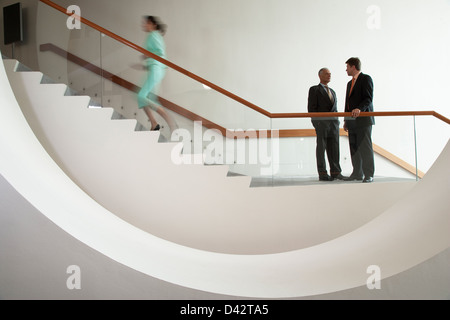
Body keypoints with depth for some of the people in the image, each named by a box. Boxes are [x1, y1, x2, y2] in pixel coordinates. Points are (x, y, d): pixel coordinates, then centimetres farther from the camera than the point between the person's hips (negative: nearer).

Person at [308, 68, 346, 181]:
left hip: (333, 123, 6)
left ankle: (335, 172, 6)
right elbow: (311, 108, -4)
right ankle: (322, 174, 0)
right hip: (321, 123, -6)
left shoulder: (332, 91, 23)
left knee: (334, 148, 3)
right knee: (321, 148, -3)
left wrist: (336, 122, 12)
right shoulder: (314, 90, 2)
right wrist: (317, 123, -11)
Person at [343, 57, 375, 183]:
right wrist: (346, 121, 20)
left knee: (365, 148, -8)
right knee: (354, 148, 6)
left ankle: (369, 174, -5)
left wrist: (359, 109, -28)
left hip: (363, 120, -8)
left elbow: (368, 99, -12)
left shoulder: (366, 79, -2)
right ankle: (357, 173, 12)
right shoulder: (350, 83, 24)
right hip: (352, 121, 8)